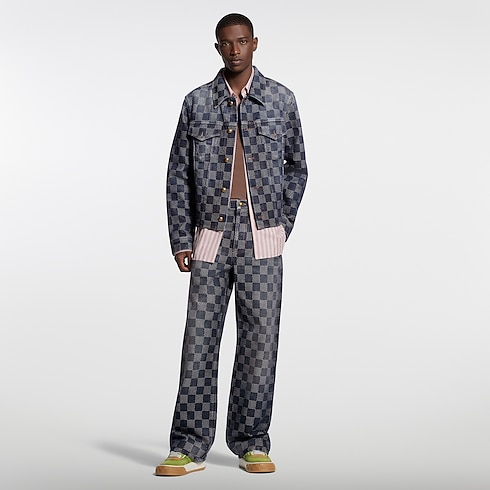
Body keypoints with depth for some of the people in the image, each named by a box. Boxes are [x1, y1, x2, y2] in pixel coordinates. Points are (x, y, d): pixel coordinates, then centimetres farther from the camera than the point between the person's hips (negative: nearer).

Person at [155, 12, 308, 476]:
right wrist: (180, 239, 2)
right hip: (211, 235, 0)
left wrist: (283, 224, 7)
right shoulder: (197, 103, 7)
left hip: (262, 238, 0)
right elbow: (178, 173, 9)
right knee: (199, 339, 0)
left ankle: (252, 444, 14)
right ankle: (189, 447, 8)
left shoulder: (281, 99, 7)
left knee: (260, 338, 2)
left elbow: (296, 165, 15)